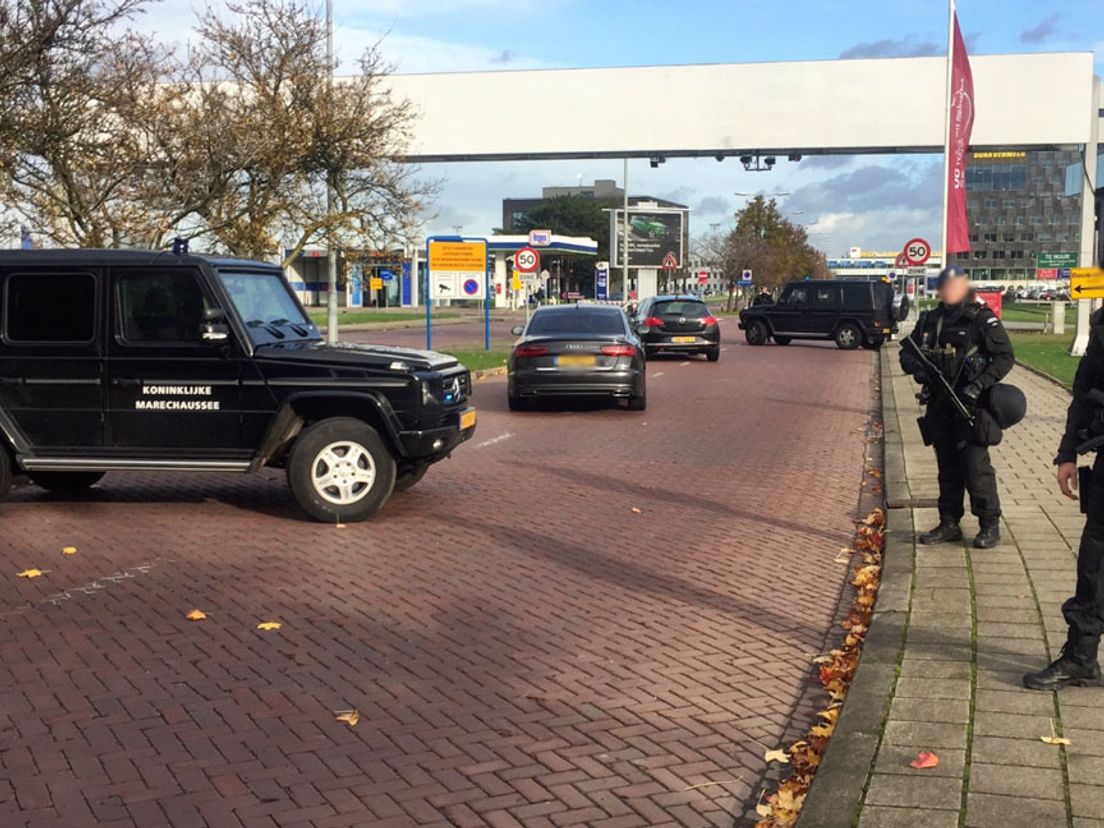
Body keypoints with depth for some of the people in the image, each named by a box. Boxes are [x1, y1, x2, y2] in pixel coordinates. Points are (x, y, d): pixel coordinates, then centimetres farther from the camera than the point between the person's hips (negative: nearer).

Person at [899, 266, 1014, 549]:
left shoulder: (982, 319, -5)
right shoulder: (929, 320, 10)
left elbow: (1004, 357, -9)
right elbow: (907, 351, 17)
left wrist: (979, 384, -20)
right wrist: (917, 369, -6)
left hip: (969, 406, -5)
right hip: (939, 406, 5)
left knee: (976, 466, -7)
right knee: (947, 467, 13)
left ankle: (990, 525, 4)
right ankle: (949, 524, 21)